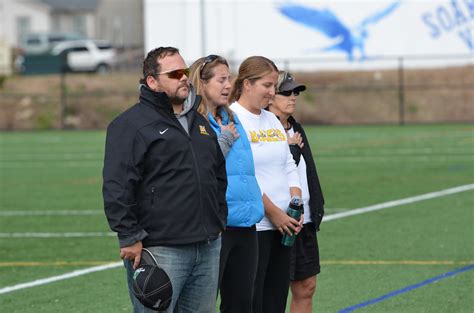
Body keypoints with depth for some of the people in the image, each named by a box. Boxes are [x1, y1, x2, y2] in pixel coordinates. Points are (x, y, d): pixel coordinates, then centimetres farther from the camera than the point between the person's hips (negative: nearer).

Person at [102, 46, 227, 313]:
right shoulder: (131, 124, -8)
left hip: (208, 248, 8)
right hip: (160, 250, -8)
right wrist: (130, 237, -17)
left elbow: (220, 175, 30)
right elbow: (117, 188, -14)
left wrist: (220, 220, 23)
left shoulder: (200, 122, 18)